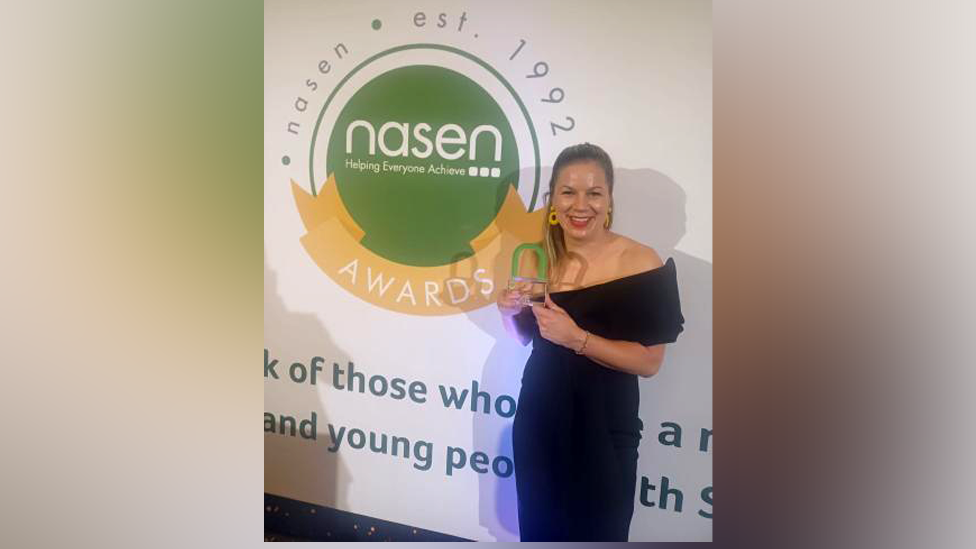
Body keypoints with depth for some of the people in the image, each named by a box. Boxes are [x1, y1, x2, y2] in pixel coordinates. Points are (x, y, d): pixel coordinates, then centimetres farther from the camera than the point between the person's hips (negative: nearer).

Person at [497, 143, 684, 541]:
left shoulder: (640, 263, -15)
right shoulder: (536, 258, -1)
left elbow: (649, 362, -16)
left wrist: (577, 338, -26)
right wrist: (509, 312, -8)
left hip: (602, 431, -4)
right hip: (538, 422, 4)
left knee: (596, 533, 9)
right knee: (538, 529, 18)